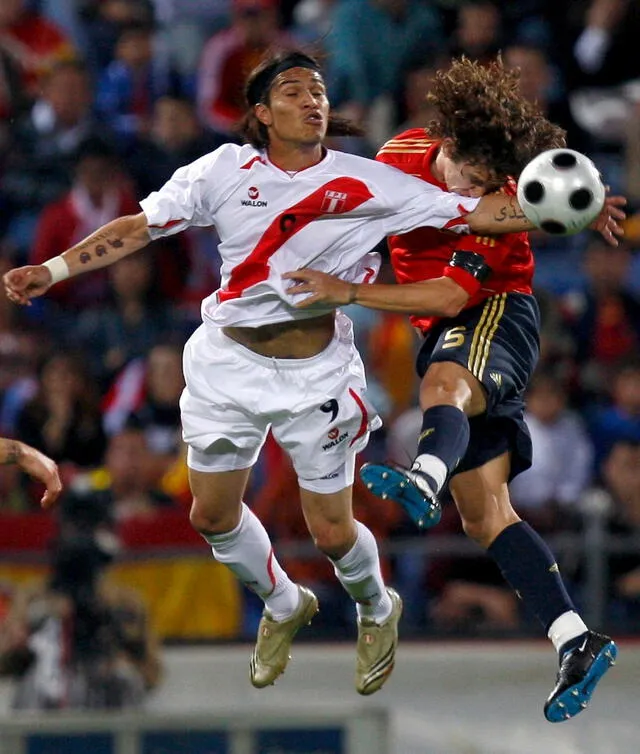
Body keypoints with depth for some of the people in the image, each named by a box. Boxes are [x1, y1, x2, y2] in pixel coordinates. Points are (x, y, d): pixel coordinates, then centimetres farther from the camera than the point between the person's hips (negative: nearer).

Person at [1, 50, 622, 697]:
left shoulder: (369, 183, -9)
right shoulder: (225, 170, -5)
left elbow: (473, 212, -12)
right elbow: (139, 227, -3)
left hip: (315, 374, -2)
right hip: (227, 361, 2)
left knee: (331, 531, 1)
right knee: (212, 516, 11)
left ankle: (377, 611, 36)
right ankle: (284, 606, 41)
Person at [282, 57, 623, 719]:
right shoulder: (403, 155, -1)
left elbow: (449, 295, -26)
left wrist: (350, 292, -31)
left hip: (495, 317, -7)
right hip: (446, 344, 7)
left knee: (444, 383, -43)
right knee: (485, 514, -2)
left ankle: (425, 478, -79)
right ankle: (577, 644, -9)